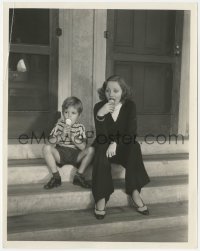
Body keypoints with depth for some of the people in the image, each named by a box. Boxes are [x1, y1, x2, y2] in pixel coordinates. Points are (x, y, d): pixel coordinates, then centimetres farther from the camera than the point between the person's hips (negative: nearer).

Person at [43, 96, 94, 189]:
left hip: (76, 155, 0)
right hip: (60, 153, 0)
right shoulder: (59, 125, 4)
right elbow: (51, 142, -6)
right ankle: (56, 177, -16)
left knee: (90, 150, -25)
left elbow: (83, 147, -11)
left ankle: (79, 176, -11)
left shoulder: (80, 127, 2)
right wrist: (62, 135, -20)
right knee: (46, 148, -26)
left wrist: (72, 136, -20)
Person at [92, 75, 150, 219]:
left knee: (135, 147, -31)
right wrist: (100, 115, -33)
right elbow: (101, 136, -16)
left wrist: (116, 143, -26)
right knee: (101, 152, -34)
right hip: (105, 145, 0)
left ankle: (134, 192, -30)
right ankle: (101, 198, -32)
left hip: (123, 146, 1)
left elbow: (131, 131, -11)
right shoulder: (99, 107, -6)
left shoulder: (130, 105, -3)